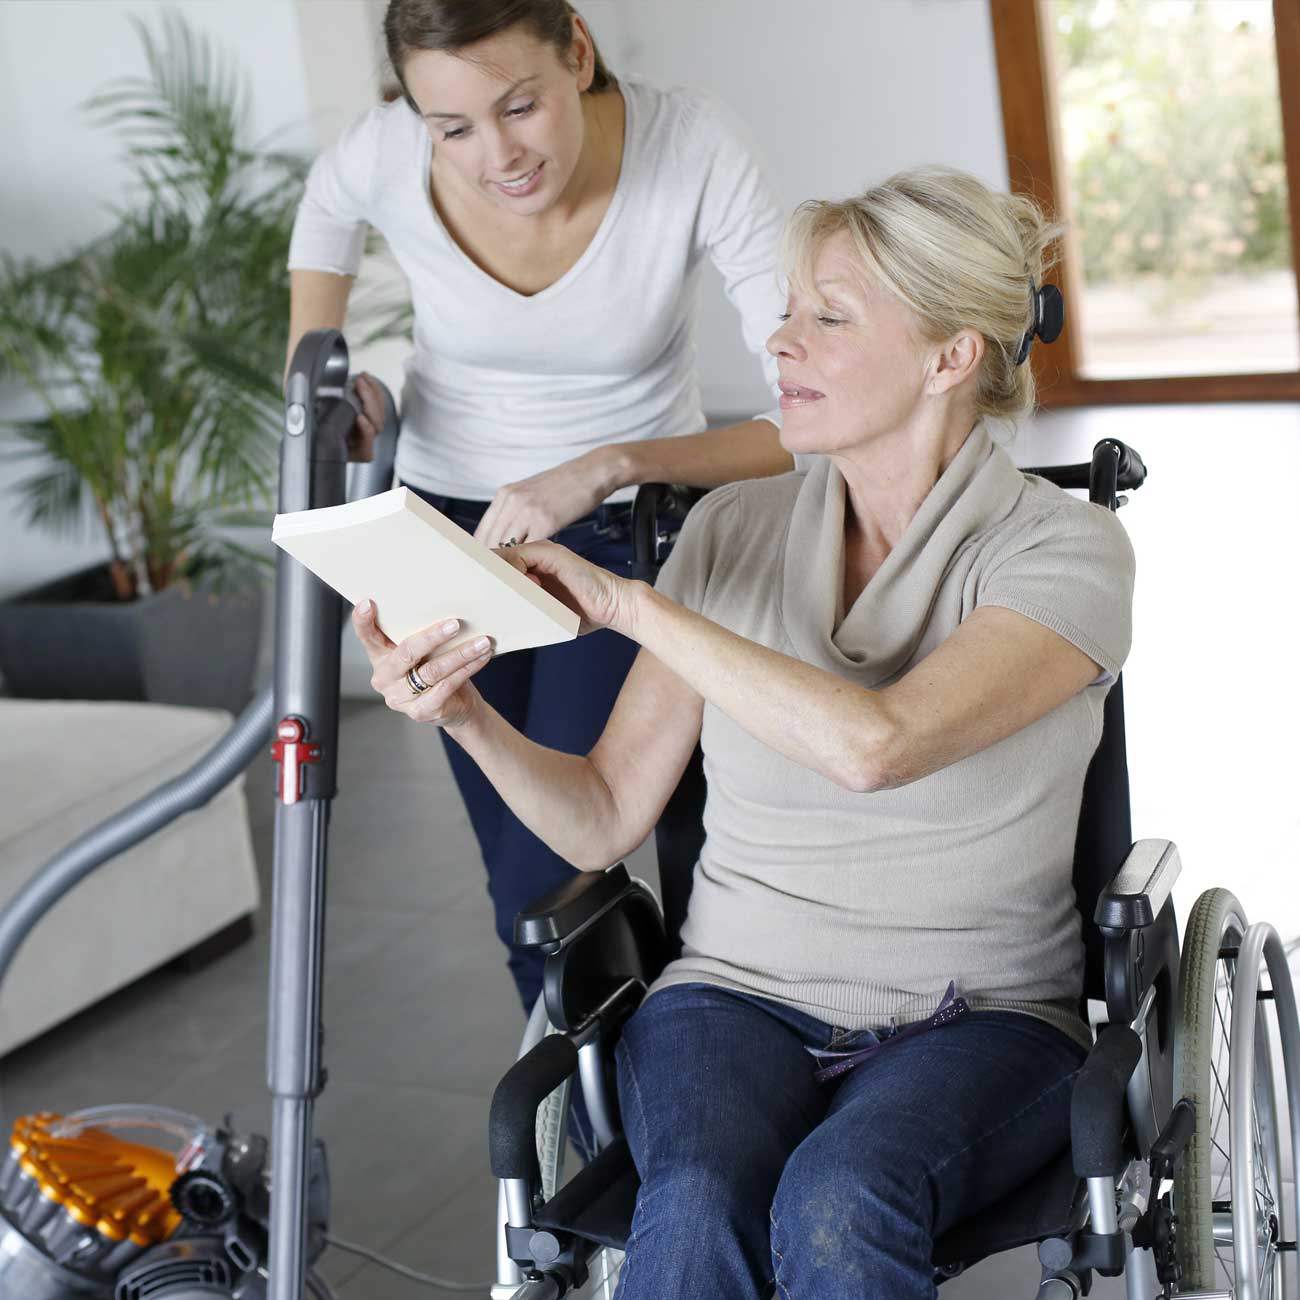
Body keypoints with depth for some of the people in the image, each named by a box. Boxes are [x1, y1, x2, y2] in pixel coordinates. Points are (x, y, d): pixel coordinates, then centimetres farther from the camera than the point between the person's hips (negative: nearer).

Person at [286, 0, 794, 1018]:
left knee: (547, 886, -13)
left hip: (637, 520, -2)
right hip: (452, 522, 3)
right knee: (523, 896, 7)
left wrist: (609, 467, -42)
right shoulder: (382, 159, -21)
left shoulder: (696, 151, -29)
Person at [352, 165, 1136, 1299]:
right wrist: (466, 714, -11)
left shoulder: (1065, 551, -8)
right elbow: (604, 821, 8)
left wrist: (631, 602, -20)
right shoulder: (733, 534, 6)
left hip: (977, 1019, -2)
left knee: (837, 1206, -35)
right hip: (739, 996, 3)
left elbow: (874, 744, -27)